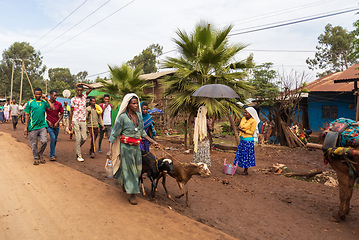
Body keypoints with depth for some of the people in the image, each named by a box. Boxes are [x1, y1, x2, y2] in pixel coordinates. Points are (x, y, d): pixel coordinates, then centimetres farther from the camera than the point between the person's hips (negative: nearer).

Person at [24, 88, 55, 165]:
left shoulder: (44, 102, 8)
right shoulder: (30, 103, 4)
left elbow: (53, 108, -6)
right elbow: (27, 115, 4)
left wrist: (46, 99, -5)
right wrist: (26, 127, 1)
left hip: (42, 126, 1)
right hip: (33, 127, -1)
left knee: (44, 141, -9)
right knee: (34, 144, 5)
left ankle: (40, 154, 17)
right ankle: (36, 158, 21)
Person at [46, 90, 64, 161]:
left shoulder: (59, 104, 1)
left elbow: (62, 114, 7)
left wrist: (57, 122, -4)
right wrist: (48, 121, -6)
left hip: (56, 125, 3)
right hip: (49, 124, -3)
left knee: (55, 140, 10)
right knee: (53, 137, -19)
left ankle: (52, 153, 30)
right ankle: (52, 155, -11)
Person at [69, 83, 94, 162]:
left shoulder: (84, 96, 8)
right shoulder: (73, 99, 0)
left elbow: (91, 88, 1)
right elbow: (71, 111, 3)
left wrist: (82, 84, -3)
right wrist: (70, 123, 2)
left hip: (83, 121, 3)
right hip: (76, 121, -3)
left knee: (84, 138, 2)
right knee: (78, 138, -4)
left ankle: (77, 148, 29)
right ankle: (79, 155, 3)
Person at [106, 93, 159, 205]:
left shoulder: (139, 115, 3)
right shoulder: (122, 117, -15)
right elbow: (114, 134, -12)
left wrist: (152, 141, 11)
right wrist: (110, 150, -18)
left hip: (137, 146, 6)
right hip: (126, 147, -6)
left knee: (137, 168, 14)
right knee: (129, 169, 2)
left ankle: (125, 183, 42)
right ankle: (132, 194, 15)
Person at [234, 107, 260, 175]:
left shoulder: (253, 121, -10)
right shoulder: (243, 118, 10)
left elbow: (252, 132, -10)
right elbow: (240, 126, 18)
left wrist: (243, 130, -19)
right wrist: (239, 128, -5)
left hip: (248, 140, -7)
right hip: (242, 139, 7)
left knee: (246, 155, 0)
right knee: (240, 154, 9)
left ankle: (246, 171, 11)